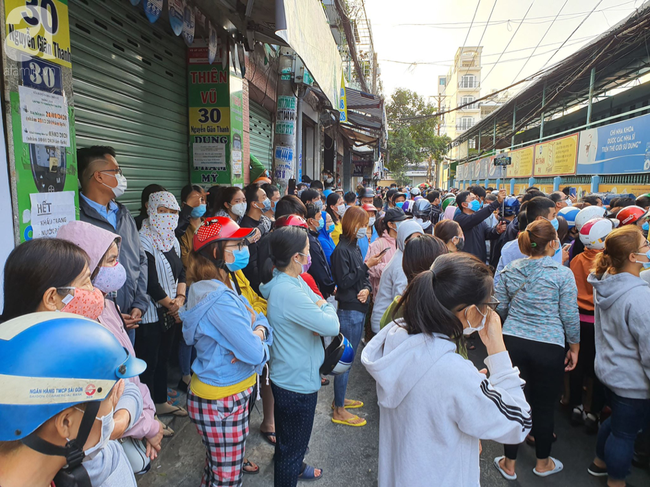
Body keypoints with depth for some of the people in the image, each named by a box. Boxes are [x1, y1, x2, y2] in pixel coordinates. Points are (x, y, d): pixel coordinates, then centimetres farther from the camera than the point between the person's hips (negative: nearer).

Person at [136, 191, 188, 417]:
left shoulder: (172, 240, 8)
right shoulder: (144, 241, -17)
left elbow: (180, 272, 11)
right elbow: (151, 283, -20)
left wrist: (180, 298, -5)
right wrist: (172, 305, -10)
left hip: (169, 312, 8)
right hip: (150, 314, -8)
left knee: (163, 358, 19)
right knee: (148, 363, 4)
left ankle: (161, 402, 35)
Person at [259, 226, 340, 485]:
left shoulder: (290, 280, -2)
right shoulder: (288, 291, -32)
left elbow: (318, 301, 7)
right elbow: (331, 326, -29)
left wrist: (320, 311, -14)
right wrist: (325, 308, -9)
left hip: (288, 375, 10)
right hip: (298, 381, -10)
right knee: (293, 445, 12)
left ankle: (293, 466, 58)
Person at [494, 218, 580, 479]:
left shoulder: (510, 270, 0)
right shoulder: (563, 274, -10)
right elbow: (570, 316, -6)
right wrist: (574, 349, 8)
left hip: (512, 341, 3)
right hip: (549, 347, -2)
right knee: (544, 406, 15)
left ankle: (509, 464, 28)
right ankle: (543, 463, 37)